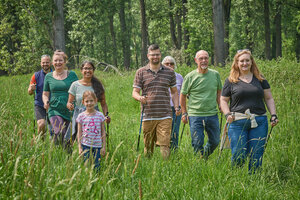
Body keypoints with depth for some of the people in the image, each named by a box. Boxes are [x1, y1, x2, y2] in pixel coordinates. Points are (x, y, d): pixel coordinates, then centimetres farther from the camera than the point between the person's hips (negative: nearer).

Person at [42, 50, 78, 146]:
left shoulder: (72, 75, 5)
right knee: (60, 133, -22)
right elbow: (45, 94, 16)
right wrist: (46, 102, -6)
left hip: (69, 111, 0)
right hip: (54, 110, 0)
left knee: (68, 137, 0)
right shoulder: (48, 76, 9)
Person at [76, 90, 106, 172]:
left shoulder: (100, 115, 0)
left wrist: (103, 147, 3)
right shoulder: (81, 116, 0)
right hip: (85, 145, 0)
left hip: (97, 146, 0)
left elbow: (103, 132, 6)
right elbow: (79, 133, 3)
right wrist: (80, 147, -1)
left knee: (96, 167, 1)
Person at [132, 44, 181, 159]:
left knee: (164, 144, -10)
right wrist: (140, 97, -18)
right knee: (148, 146, 6)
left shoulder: (169, 72, 11)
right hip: (148, 116, 0)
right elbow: (135, 92, 5)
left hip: (165, 116, 0)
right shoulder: (141, 72, 7)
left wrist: (177, 107, 3)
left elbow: (174, 92, 18)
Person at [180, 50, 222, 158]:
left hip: (212, 114, 3)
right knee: (197, 144, -3)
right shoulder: (190, 77, -3)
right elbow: (183, 95, 5)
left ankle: (205, 156, 37)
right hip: (195, 116, -3)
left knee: (215, 142, 11)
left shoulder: (215, 74, 5)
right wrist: (184, 113, 3)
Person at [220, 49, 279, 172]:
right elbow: (223, 100, 11)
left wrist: (273, 115, 3)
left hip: (259, 122, 2)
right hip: (237, 122, -2)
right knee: (238, 156, -7)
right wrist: (228, 114, -6)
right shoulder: (230, 81, 7)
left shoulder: (260, 79, 13)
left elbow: (269, 98, 16)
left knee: (257, 156, 1)